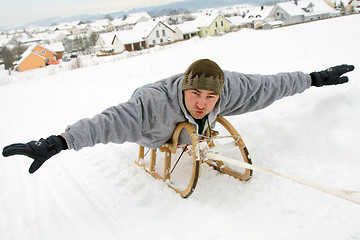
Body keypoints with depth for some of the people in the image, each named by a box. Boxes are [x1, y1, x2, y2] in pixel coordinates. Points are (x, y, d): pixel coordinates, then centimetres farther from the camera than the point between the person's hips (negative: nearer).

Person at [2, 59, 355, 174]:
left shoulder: (229, 88, -38)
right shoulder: (156, 101, -51)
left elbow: (269, 85, -28)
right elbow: (110, 121, -59)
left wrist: (315, 78, -17)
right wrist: (57, 142, -69)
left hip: (187, 131, 3)